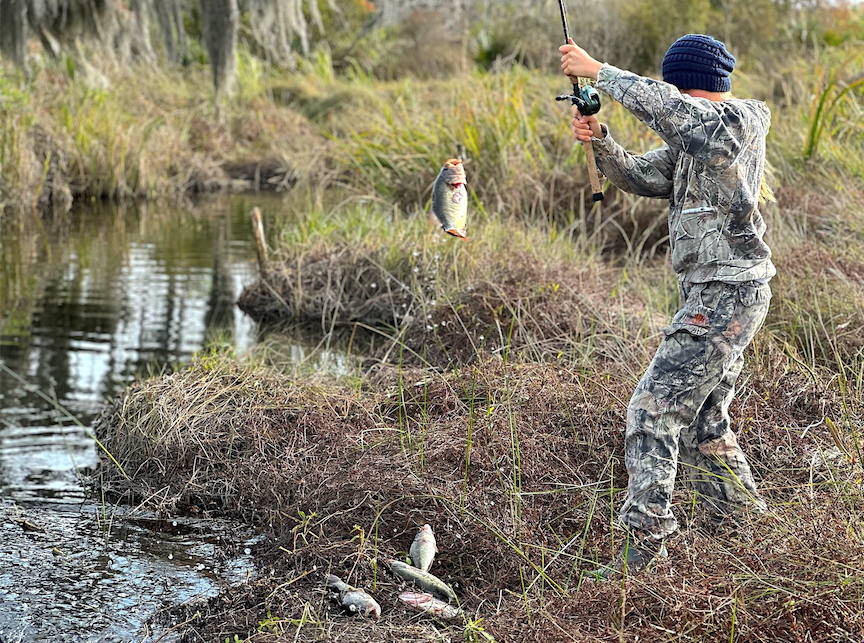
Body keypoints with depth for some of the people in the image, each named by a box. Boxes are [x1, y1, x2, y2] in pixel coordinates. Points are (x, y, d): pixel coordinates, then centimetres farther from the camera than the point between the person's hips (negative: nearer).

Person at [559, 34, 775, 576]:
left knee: (654, 411, -11)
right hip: (715, 295, 10)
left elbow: (659, 104, -28)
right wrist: (601, 142, -6)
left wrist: (598, 70, -20)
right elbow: (642, 177, 11)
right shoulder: (696, 138, 15)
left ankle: (644, 546, -10)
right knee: (703, 423, 18)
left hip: (726, 298, -10)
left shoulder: (739, 123, -14)